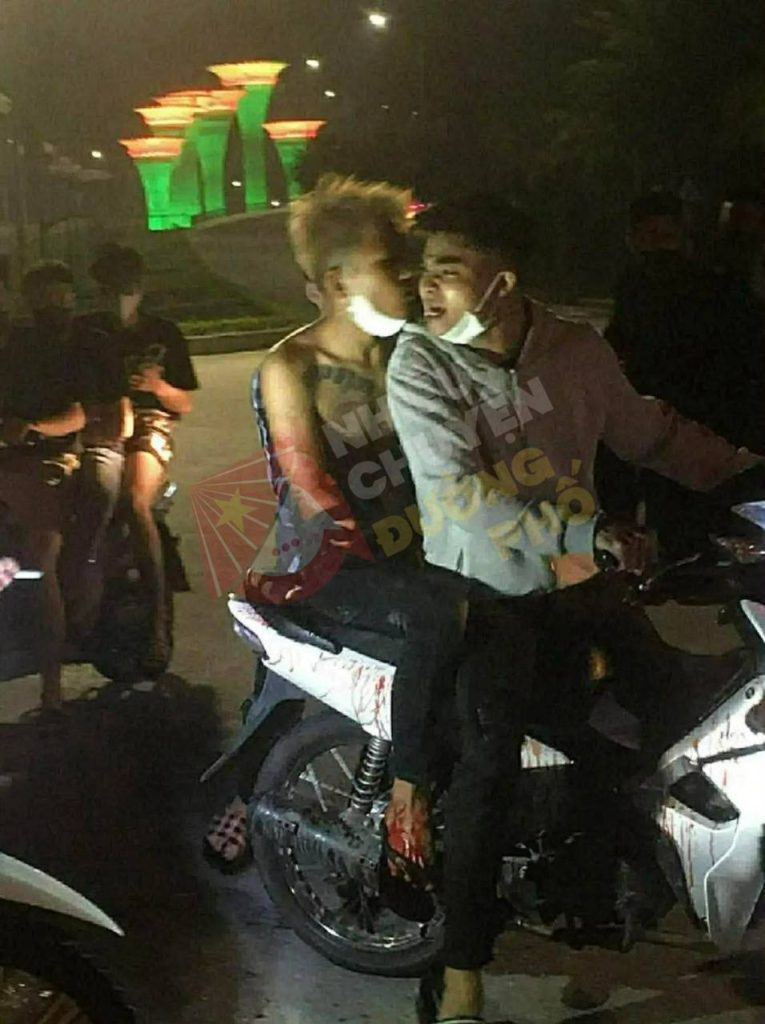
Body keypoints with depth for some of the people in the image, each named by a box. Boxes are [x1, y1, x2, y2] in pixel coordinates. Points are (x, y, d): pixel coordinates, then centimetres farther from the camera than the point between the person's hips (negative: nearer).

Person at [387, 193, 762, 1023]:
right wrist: (591, 536, -25)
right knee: (491, 751, -25)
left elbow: (647, 430, 14)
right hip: (479, 587, -5)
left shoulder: (576, 350, -1)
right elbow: (461, 495, -22)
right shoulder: (420, 362, -12)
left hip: (571, 583, 5)